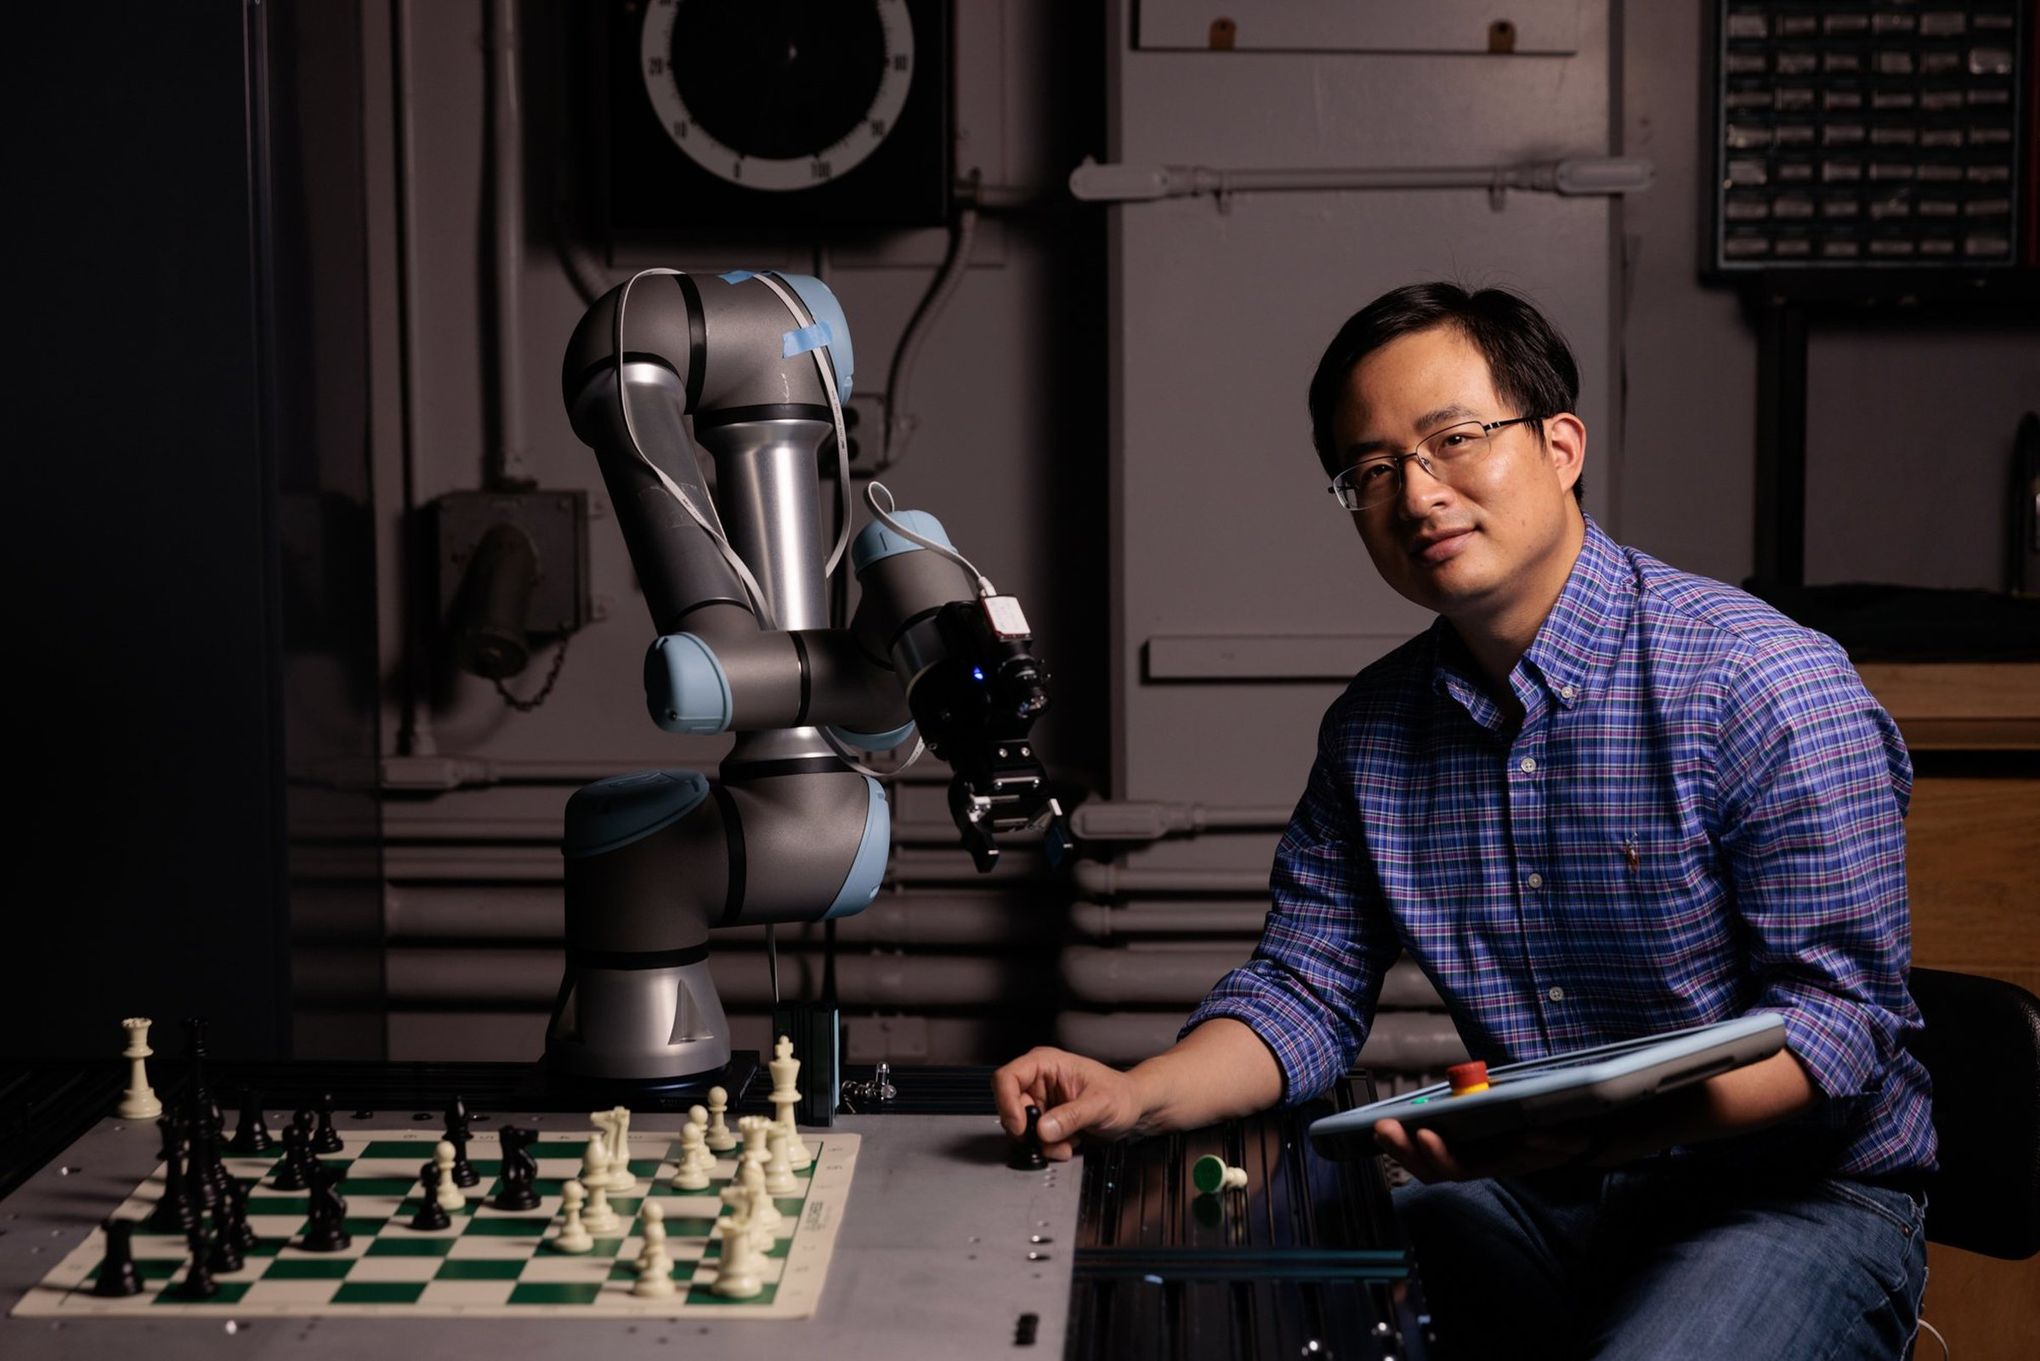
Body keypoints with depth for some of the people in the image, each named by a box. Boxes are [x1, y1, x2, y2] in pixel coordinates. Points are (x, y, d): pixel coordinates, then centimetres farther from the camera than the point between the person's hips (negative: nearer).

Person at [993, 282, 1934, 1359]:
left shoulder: (1766, 687, -15)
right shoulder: (1373, 728, 6)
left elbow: (1845, 1011, -19)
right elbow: (1305, 989, 8)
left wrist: (1604, 1124, -36)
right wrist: (1136, 1096, -13)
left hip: (1792, 1192, -5)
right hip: (1535, 1192, 5)